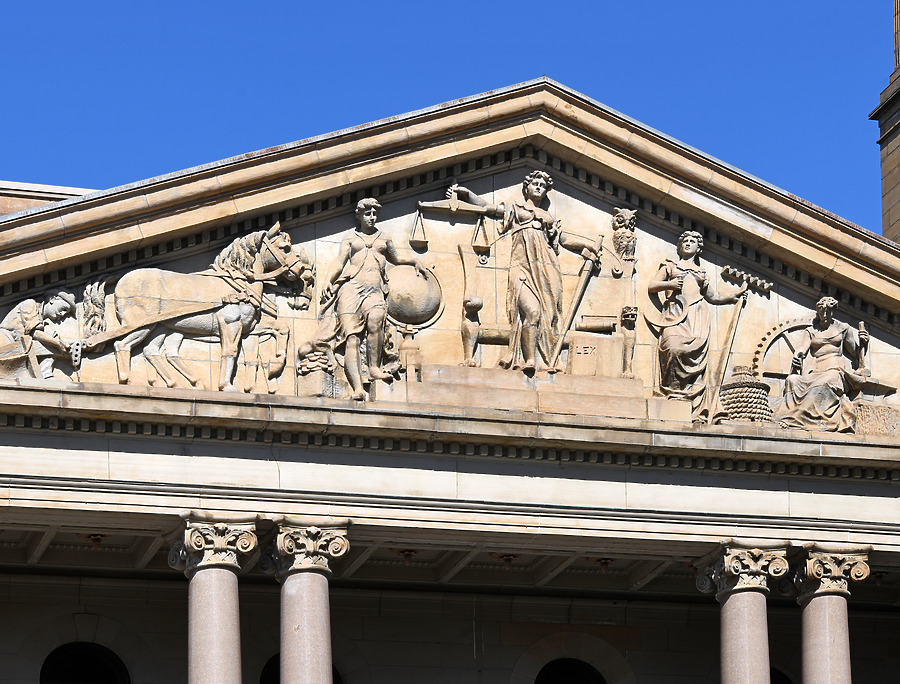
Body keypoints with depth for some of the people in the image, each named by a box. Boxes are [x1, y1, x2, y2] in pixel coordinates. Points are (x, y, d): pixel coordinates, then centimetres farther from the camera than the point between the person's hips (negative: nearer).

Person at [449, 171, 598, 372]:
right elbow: (487, 206, 16)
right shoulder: (514, 207, 22)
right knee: (531, 310, -23)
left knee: (547, 314, -9)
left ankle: (542, 361, -13)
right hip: (523, 263, -4)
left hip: (546, 267, 4)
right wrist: (465, 193, 6)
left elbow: (564, 238, 38)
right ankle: (529, 360, -26)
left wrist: (589, 245, 39)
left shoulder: (548, 217, 31)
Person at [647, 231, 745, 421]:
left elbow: (711, 297, 35)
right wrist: (669, 284, -4)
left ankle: (696, 411, -22)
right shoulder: (670, 266, 22)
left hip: (697, 315, 1)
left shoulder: (701, 272, 28)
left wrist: (731, 297, 21)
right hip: (676, 313, -1)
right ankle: (673, 391, -25)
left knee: (696, 355, -16)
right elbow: (651, 286, 14)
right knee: (673, 349, -28)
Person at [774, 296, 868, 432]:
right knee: (792, 380, -29)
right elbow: (802, 348, 5)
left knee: (822, 385, -39)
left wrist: (862, 342, -7)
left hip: (835, 371, -3)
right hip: (816, 373, 3)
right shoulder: (810, 331, 20)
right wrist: (796, 359, -19)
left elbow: (856, 353, 15)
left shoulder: (843, 328, 16)